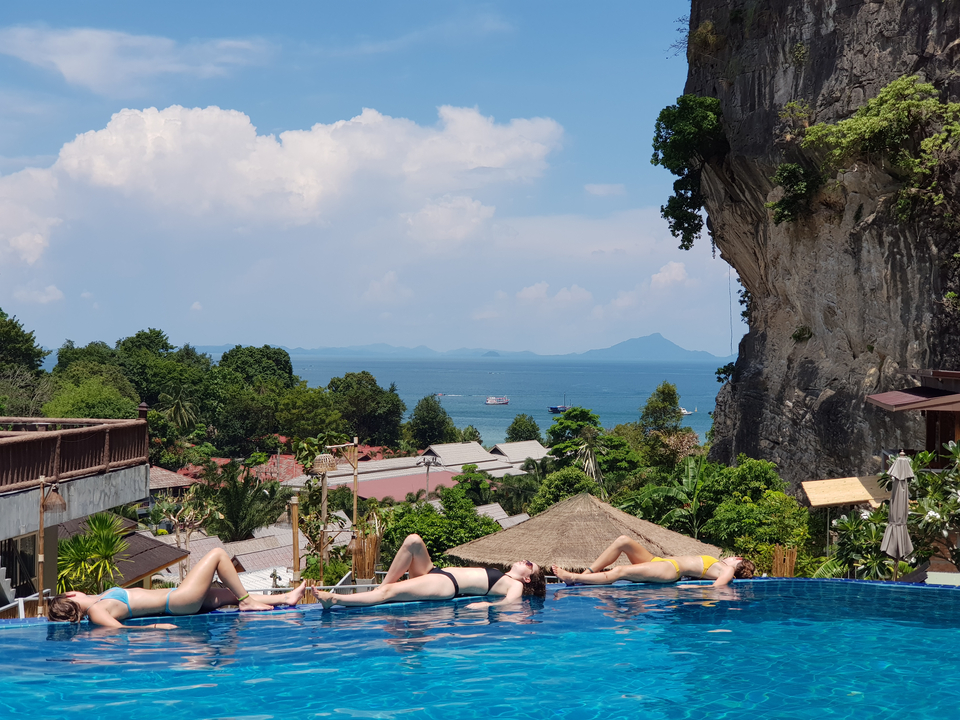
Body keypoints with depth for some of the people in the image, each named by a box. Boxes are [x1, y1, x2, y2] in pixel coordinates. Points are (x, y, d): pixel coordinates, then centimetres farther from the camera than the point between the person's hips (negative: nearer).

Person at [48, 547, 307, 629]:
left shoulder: (98, 601, 6)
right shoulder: (96, 612, -20)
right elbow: (118, 628, -33)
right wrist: (154, 626, -32)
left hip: (175, 597, 9)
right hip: (180, 601, -9)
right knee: (218, 554, -2)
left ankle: (285, 598, 32)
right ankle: (247, 601, 9)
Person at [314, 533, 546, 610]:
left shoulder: (515, 586, 5)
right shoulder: (499, 578, 30)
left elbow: (510, 600, -16)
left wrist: (486, 604, -34)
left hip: (446, 586, -8)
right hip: (436, 573, 8)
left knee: (390, 592, -23)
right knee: (413, 541, -11)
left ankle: (334, 599, -30)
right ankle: (381, 587, -11)